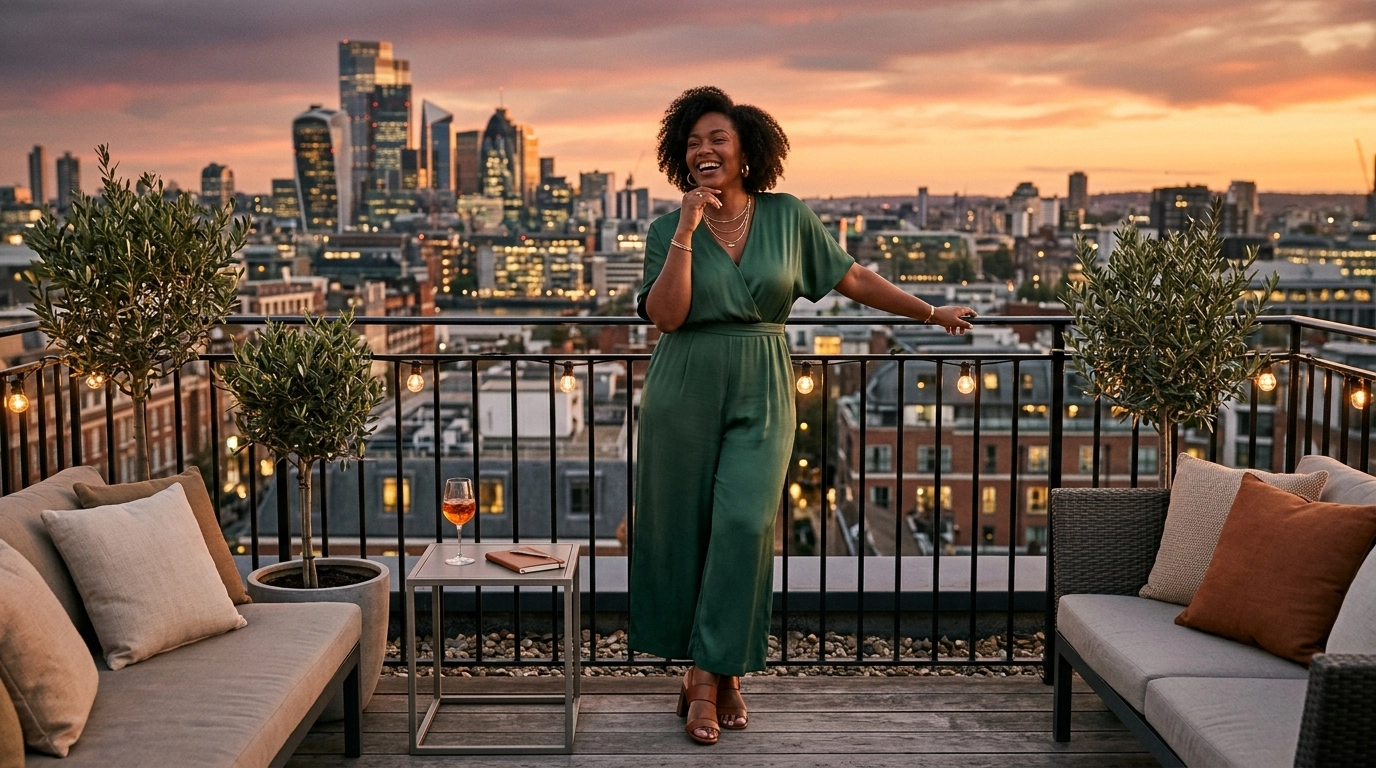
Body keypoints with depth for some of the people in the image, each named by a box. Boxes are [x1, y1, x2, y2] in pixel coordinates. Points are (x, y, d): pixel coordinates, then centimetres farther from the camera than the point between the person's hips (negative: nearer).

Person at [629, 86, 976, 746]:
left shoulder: (788, 216, 3)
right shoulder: (669, 229, 1)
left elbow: (850, 278, 11)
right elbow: (666, 315, -13)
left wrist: (931, 313, 16)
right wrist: (687, 231, -15)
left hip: (761, 393, 0)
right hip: (686, 390, 0)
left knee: (744, 523, -10)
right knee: (683, 530, 4)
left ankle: (712, 675, 1)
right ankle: (713, 672, 19)